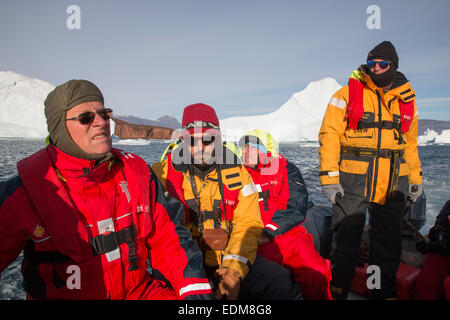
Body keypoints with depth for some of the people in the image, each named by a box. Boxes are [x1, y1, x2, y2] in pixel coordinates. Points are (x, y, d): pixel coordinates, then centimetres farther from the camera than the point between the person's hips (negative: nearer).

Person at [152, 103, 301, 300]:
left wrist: (235, 270, -17)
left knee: (280, 282, -11)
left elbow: (248, 225, -2)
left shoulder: (236, 172, 3)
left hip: (231, 260, 3)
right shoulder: (164, 173, -3)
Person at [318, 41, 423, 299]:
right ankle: (337, 291, 21)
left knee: (389, 241, 13)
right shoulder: (347, 94, -1)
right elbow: (329, 135, -7)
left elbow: (411, 143, 22)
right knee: (346, 239, 4)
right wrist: (329, 177, -14)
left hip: (393, 184, 4)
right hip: (353, 181, -4)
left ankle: (386, 292, 30)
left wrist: (416, 178, 18)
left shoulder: (407, 100, 13)